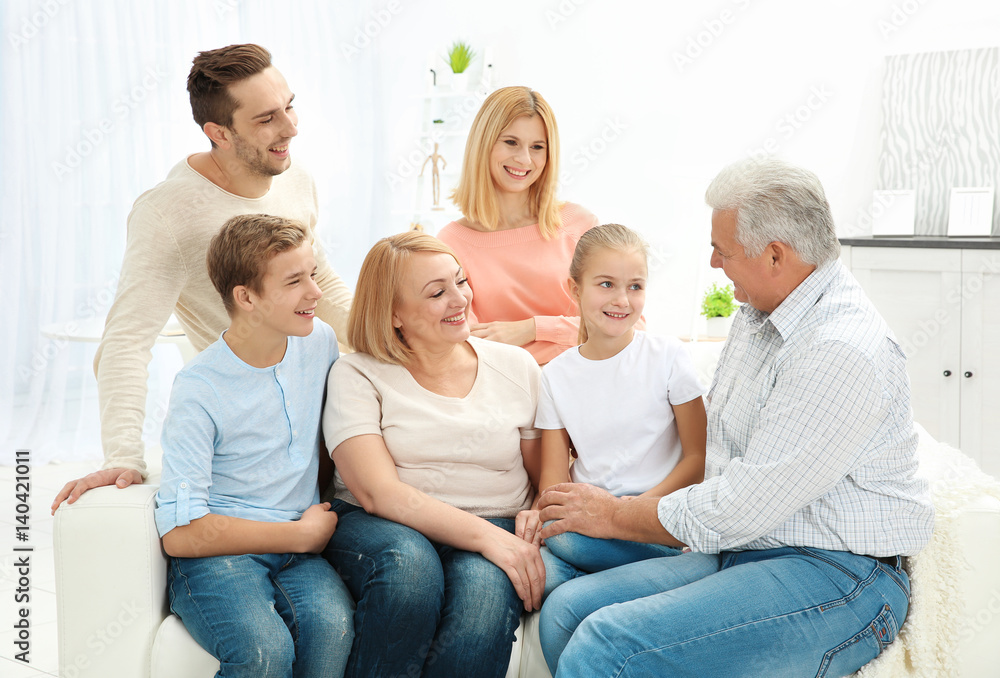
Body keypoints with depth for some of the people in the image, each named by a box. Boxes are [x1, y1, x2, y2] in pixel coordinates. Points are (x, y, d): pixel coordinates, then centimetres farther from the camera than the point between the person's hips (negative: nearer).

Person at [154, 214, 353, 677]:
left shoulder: (321, 342, 6)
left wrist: (322, 519, 11)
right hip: (215, 553, -4)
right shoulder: (199, 390, -10)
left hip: (299, 551, 4)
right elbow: (180, 533, -13)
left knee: (332, 625, -30)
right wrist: (302, 534, -8)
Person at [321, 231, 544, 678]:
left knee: (484, 587, -33)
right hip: (377, 528, -1)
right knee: (410, 565, -36)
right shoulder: (356, 375, 1)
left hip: (494, 529, 2)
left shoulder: (516, 367, 11)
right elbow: (378, 492, -12)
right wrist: (484, 535, -24)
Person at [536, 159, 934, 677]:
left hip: (831, 576, -9)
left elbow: (743, 510, -19)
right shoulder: (757, 315, 13)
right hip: (738, 554, 9)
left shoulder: (843, 352, -20)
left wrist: (615, 517, -6)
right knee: (567, 607, -9)